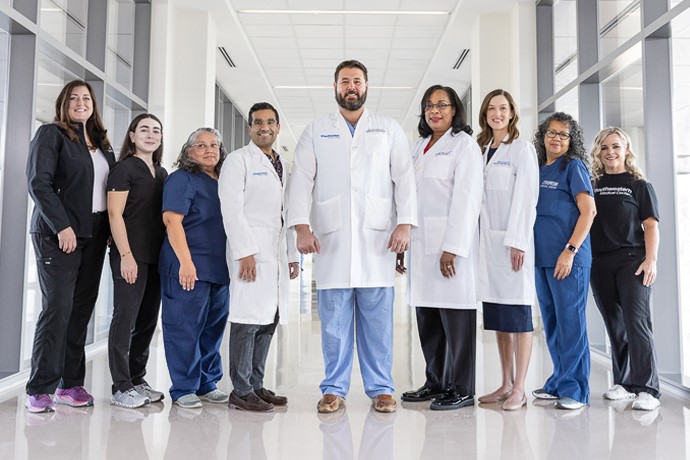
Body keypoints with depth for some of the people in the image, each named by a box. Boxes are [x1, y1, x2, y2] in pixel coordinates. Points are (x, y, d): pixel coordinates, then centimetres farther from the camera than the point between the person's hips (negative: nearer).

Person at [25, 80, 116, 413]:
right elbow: (39, 183, -9)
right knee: (58, 308, -9)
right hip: (59, 234, -6)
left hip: (94, 235, 6)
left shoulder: (101, 143, 19)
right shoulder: (51, 134, 1)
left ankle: (70, 384, 10)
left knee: (82, 309, 4)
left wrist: (111, 229, 6)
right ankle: (40, 389, -1)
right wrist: (62, 226, -17)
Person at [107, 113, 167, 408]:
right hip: (131, 257, -7)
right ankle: (121, 387, 5)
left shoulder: (162, 173, 17)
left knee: (148, 320, 10)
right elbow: (115, 215, -9)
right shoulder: (124, 169, -3)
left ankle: (137, 380, 20)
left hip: (157, 257, 7)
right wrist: (126, 255, -16)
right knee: (125, 318, -3)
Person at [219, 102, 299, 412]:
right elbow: (231, 208, -9)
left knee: (269, 320, 8)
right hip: (251, 251, -7)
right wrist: (245, 252, -17)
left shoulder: (283, 166, 21)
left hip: (278, 255, 7)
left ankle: (256, 385, 17)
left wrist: (293, 255, 16)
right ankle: (241, 391, 1)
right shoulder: (239, 160, 0)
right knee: (249, 320, -8)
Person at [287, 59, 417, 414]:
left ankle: (381, 388, 13)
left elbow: (404, 178, 7)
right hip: (331, 239, 0)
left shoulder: (389, 130, 14)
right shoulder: (315, 132, 14)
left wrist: (405, 223, -6)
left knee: (377, 319, 2)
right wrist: (301, 226, -7)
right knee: (334, 320, 4)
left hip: (377, 239, 0)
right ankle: (334, 389, 14)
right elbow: (301, 180, 5)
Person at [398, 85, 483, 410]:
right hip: (421, 243, 7)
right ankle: (436, 382, 20)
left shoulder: (464, 144, 0)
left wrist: (453, 247, -17)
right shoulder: (417, 147, 20)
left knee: (455, 316, -3)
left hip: (451, 243, -6)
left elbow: (466, 198, -10)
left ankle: (462, 390, 7)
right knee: (427, 318, 9)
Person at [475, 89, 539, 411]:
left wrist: (518, 242, -16)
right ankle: (506, 384, 17)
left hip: (513, 240, -6)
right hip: (488, 240, 6)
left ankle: (519, 389, 4)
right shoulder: (482, 150, 17)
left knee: (518, 314, -2)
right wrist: (478, 240, 7)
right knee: (497, 318, 9)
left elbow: (525, 197, -9)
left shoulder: (522, 149, 0)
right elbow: (478, 197, 14)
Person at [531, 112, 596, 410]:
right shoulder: (538, 170, 15)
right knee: (551, 323, 12)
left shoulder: (573, 166, -2)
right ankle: (559, 381, 24)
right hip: (542, 258, 7)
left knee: (570, 321, -3)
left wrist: (570, 251, -17)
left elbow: (588, 211, -9)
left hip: (568, 258, -6)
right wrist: (529, 251, 11)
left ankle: (574, 389, 6)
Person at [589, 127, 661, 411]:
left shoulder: (639, 186, 5)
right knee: (614, 325, 9)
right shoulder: (592, 186, 13)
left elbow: (651, 226, 0)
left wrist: (651, 260, -12)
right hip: (600, 264, 4)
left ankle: (647, 389, -6)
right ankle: (624, 382, 20)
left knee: (636, 321, -11)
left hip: (632, 261, -3)